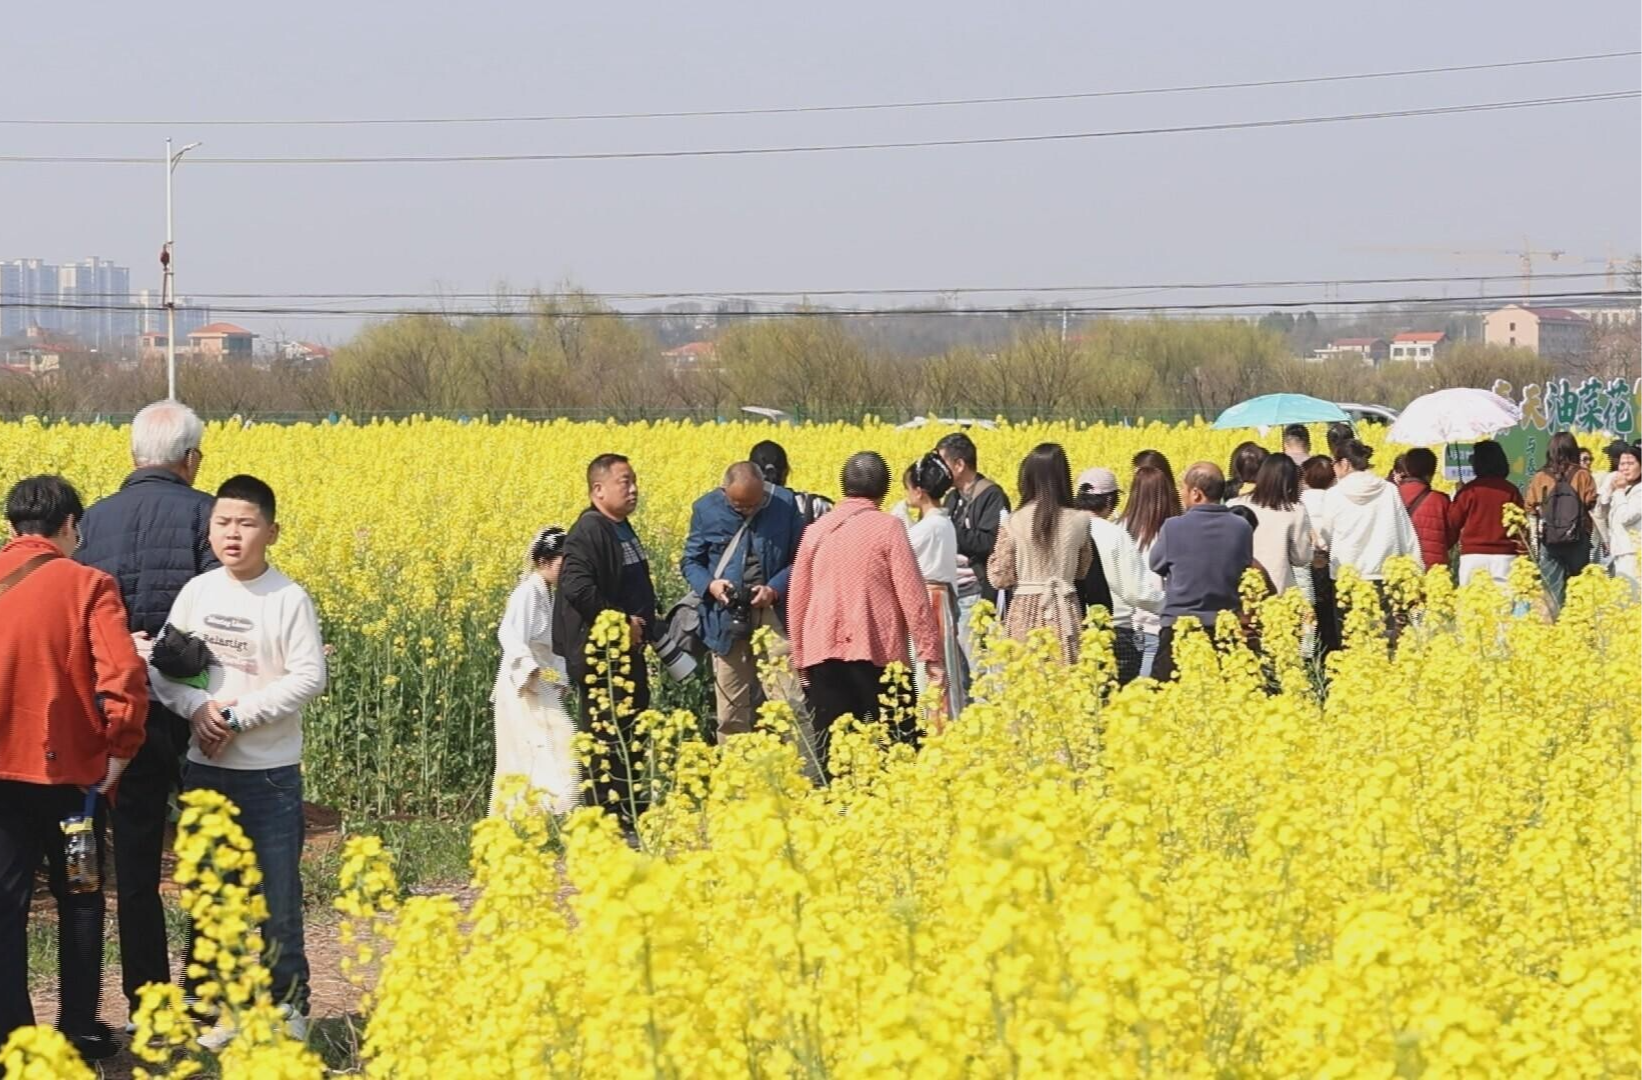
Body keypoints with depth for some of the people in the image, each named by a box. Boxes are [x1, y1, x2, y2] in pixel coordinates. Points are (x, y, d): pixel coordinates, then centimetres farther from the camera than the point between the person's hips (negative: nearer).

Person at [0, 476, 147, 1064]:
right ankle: (79, 1032, 17)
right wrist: (120, 749, -7)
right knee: (79, 901, 14)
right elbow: (124, 675, -19)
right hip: (69, 770, -2)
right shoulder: (87, 585, -9)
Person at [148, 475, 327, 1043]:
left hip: (271, 769, -3)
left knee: (277, 891, 3)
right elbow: (161, 667, 4)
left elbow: (309, 678, -13)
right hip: (204, 766, 4)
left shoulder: (290, 600, -8)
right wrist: (197, 705, -16)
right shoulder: (196, 593, 2)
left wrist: (239, 716, -18)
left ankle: (287, 1002, 14)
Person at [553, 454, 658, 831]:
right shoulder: (589, 532, -16)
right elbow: (578, 588, -28)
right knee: (608, 739, -8)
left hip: (628, 653, 10)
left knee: (634, 735, 14)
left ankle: (635, 815, 21)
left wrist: (642, 628, 13)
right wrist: (620, 623, -22)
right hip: (600, 655, -10)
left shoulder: (623, 530, 15)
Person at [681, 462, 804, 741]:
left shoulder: (785, 504, -4)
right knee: (732, 709, 4)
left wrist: (776, 588, -14)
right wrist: (709, 584, -13)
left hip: (775, 618, 0)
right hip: (728, 621, 1)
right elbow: (690, 562, 9)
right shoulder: (707, 510, -1)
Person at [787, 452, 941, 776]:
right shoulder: (887, 527, -3)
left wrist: (800, 659, 20)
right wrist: (930, 654, -4)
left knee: (830, 749, 3)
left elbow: (797, 600, 13)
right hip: (877, 653, -4)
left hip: (823, 655, 4)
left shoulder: (816, 531, 9)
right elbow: (912, 595, -7)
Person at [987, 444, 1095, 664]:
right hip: (1066, 612, 1)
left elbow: (1000, 577, -3)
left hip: (1026, 612, -1)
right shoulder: (1079, 521, -3)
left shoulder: (1016, 523, -8)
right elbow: (1083, 572, 10)